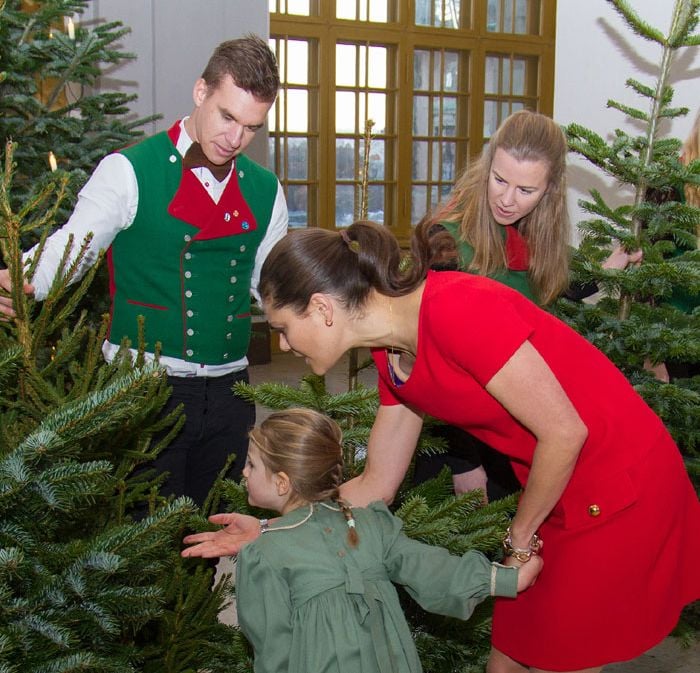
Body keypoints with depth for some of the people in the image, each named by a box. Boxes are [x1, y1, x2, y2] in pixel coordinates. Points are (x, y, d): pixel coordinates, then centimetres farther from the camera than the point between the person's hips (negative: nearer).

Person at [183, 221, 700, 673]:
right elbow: (376, 485, 9)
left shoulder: (454, 309, -27)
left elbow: (564, 431, -23)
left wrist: (521, 537, -9)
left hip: (624, 484, -8)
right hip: (560, 495, 8)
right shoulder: (392, 357, 1)